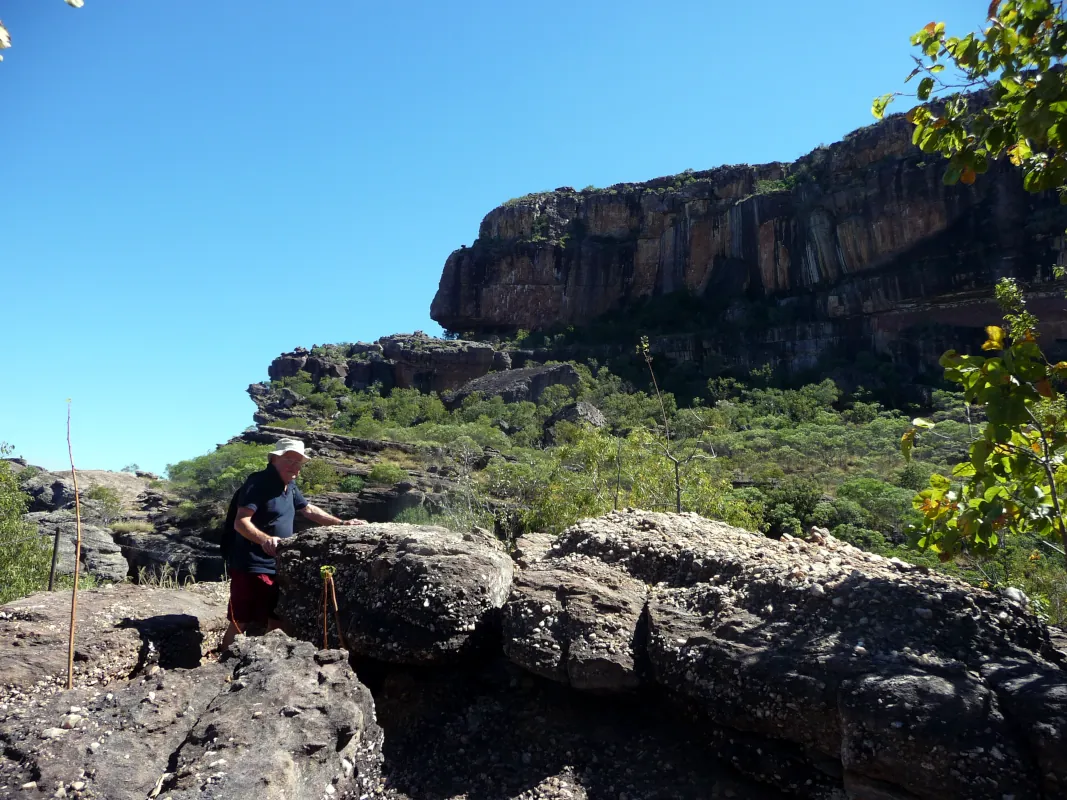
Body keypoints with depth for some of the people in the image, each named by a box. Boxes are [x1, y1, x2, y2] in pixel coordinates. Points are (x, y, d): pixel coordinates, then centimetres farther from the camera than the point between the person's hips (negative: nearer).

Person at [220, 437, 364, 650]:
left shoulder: (290, 487, 12)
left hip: (278, 568, 9)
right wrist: (265, 539, -41)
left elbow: (309, 510, 25)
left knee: (276, 623, 13)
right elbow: (240, 522, -23)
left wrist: (342, 523, 19)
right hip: (251, 567, -9)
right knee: (240, 624, -6)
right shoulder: (258, 483, -14)